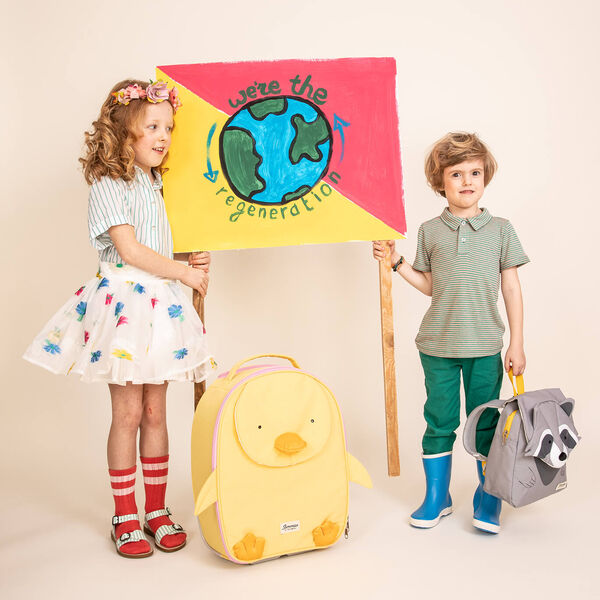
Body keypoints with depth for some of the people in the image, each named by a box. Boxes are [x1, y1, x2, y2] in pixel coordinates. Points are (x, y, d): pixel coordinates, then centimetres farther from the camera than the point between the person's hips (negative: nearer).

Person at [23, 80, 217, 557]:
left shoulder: (154, 184, 17)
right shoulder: (108, 185, -7)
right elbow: (129, 250, -15)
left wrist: (192, 259, 7)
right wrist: (184, 272, -10)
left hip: (159, 303, 7)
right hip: (123, 301, -7)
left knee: (155, 411, 9)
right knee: (128, 413, -2)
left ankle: (157, 511, 19)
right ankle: (125, 517, 12)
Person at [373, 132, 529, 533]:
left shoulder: (500, 229, 2)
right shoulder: (430, 231, 4)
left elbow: (512, 289, 3)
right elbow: (430, 286, 11)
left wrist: (517, 344, 0)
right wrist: (396, 262, 0)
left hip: (485, 346, 0)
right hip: (437, 345, 1)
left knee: (486, 423, 7)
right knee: (440, 421, 8)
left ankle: (489, 499, 23)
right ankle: (436, 498, 23)